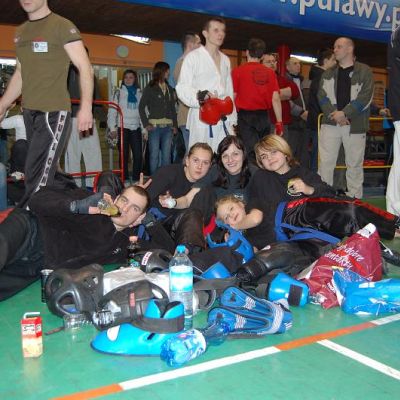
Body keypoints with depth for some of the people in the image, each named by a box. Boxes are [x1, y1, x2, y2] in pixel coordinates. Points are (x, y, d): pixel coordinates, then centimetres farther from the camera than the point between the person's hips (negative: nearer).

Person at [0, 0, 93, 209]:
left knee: (38, 178, -10)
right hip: (29, 113, 7)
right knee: (44, 171, 8)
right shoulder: (20, 32, 18)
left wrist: (86, 107, -21)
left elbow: (85, 67, -10)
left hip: (53, 112, -7)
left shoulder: (62, 26, -4)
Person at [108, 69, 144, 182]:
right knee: (124, 155, 1)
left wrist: (144, 129, 4)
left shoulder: (139, 93, 13)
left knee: (138, 155, -2)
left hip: (136, 128, 2)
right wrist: (113, 128, -5)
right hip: (123, 127, -2)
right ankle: (125, 179, 9)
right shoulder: (118, 93, 6)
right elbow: (112, 110, 2)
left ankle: (136, 179, 9)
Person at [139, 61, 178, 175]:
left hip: (168, 127, 4)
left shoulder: (169, 89, 16)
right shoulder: (150, 88, 3)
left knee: (166, 156, 5)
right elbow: (141, 106, 1)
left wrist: (175, 125, 9)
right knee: (154, 155, -1)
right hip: (155, 126, -4)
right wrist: (146, 124, -7)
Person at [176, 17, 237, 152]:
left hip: (224, 119, 5)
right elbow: (182, 88, -5)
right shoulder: (193, 57, 2)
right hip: (202, 118, -5)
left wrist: (232, 119, 16)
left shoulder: (225, 60, 22)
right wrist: (200, 96, -25)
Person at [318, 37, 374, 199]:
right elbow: (322, 96, 4)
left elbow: (365, 97, -6)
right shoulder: (328, 73, 15)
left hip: (355, 124, -2)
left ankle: (355, 198, 12)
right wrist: (334, 114, -12)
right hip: (330, 123, 2)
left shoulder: (364, 71, 5)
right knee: (326, 162, -2)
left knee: (355, 163, 4)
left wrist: (344, 113, -14)